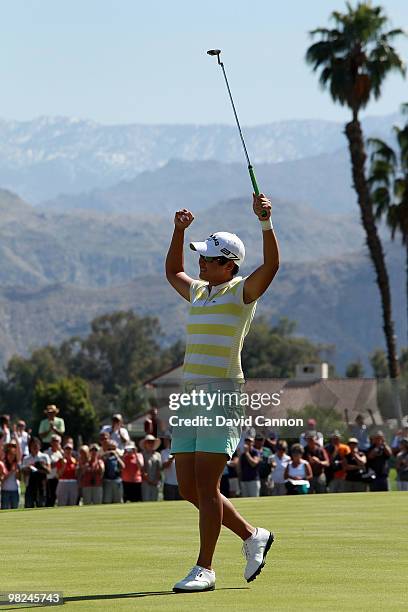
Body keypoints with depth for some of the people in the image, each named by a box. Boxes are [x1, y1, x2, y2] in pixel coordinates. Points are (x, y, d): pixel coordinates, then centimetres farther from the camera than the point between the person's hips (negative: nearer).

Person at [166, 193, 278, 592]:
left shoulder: (243, 291, -3)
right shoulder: (198, 291, 19)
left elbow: (271, 264, -21)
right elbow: (172, 272, 39)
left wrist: (265, 221, -33)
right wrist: (179, 230, 28)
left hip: (223, 396, -8)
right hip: (190, 396, 8)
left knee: (205, 485, -11)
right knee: (188, 489, 6)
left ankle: (204, 570, -7)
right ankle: (252, 537, 21)